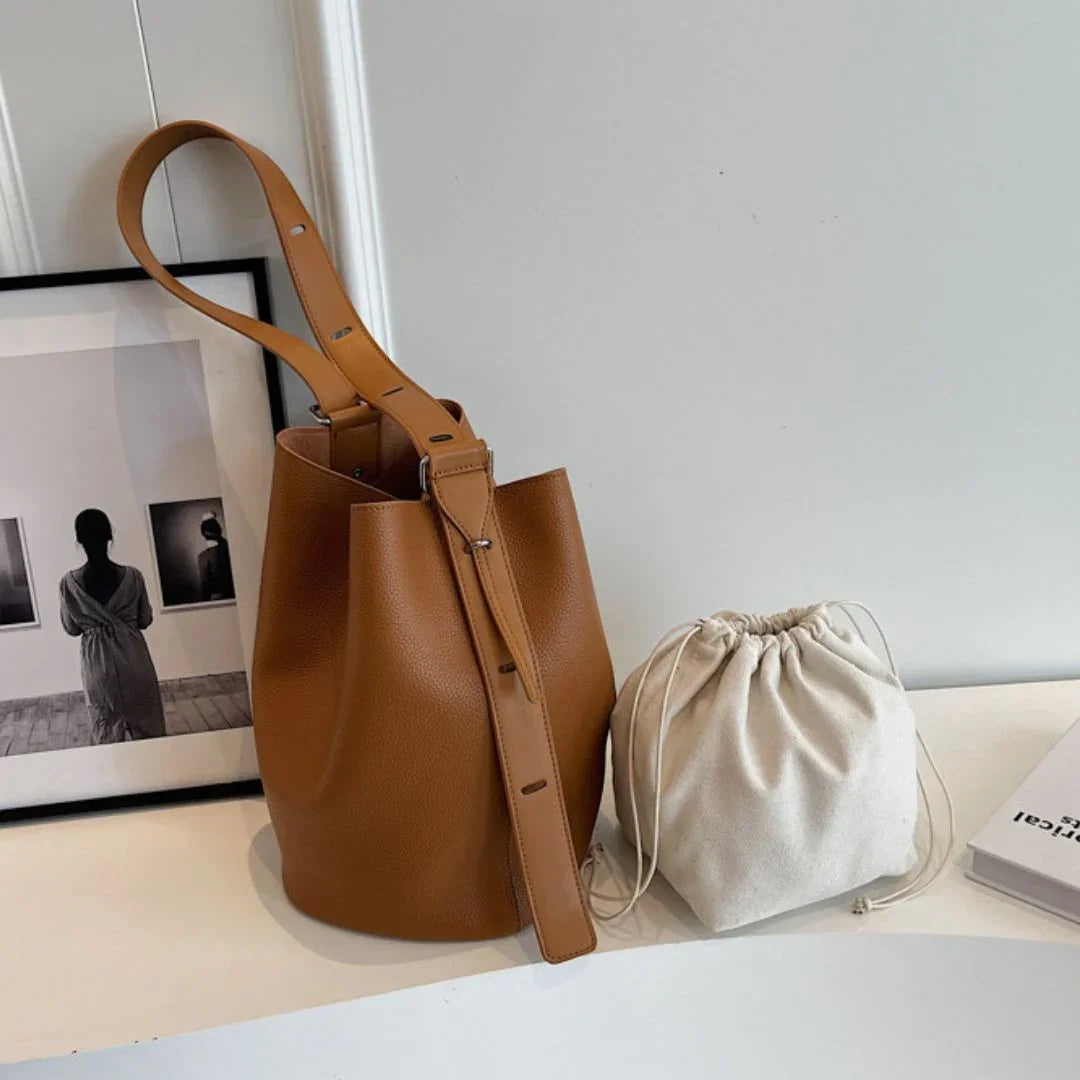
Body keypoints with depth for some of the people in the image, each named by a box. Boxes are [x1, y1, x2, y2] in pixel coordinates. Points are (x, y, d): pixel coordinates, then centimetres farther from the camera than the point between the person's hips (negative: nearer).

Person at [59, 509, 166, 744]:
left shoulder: (69, 583, -12)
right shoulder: (132, 576, -13)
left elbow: (71, 628, -1)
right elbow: (146, 620, -1)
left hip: (98, 662, 0)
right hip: (133, 657, 0)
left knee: (107, 727, 15)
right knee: (144, 721, 16)